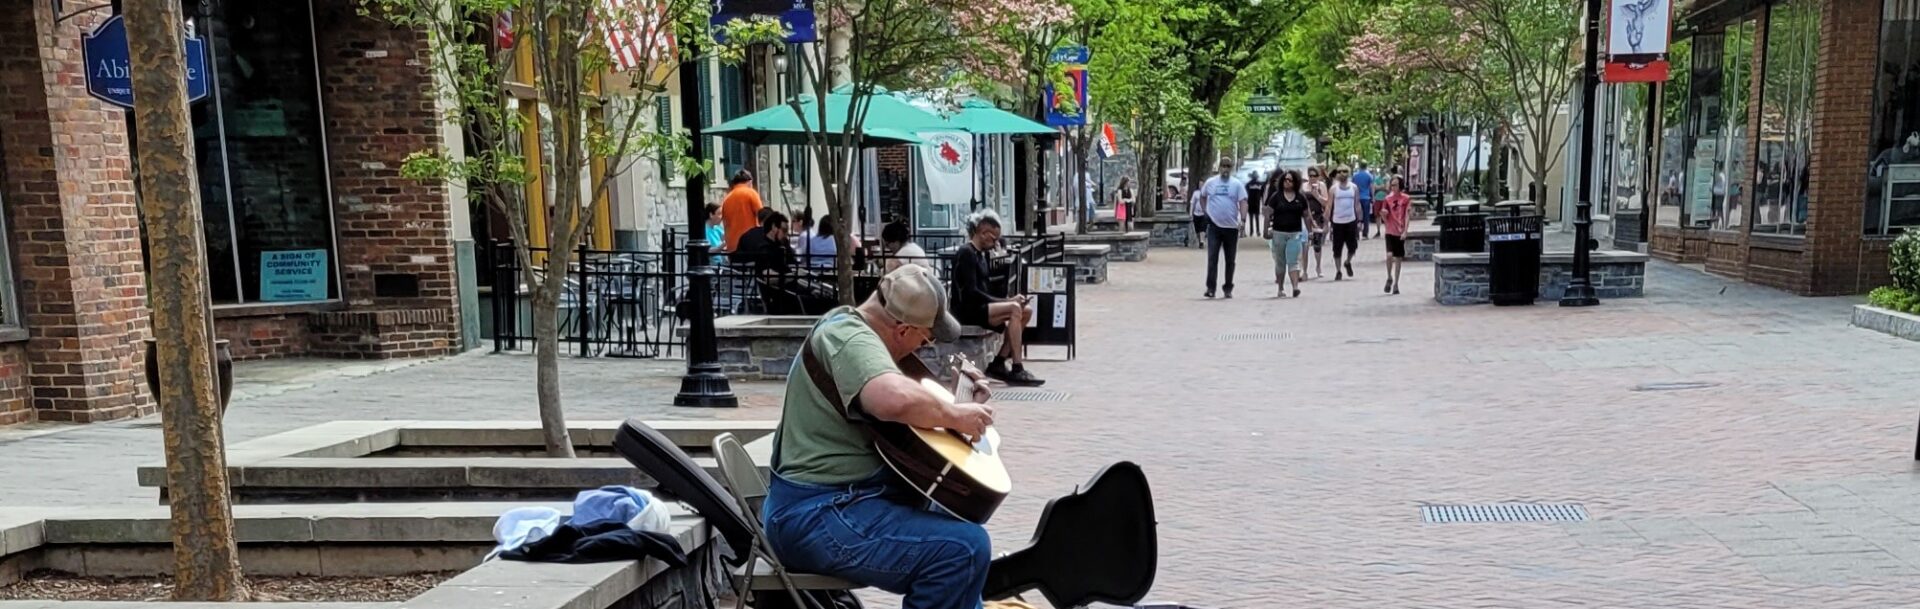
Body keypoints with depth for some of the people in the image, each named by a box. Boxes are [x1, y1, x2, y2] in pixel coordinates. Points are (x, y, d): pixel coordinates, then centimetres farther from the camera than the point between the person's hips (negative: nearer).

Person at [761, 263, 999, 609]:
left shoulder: (847, 322, 11)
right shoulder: (848, 336, -20)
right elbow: (898, 399, -41)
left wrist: (957, 395, 9)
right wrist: (955, 415, -23)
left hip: (828, 499, 11)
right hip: (817, 516, -11)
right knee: (965, 547, -22)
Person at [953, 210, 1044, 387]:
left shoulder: (981, 254, 16)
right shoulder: (966, 253, -13)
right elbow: (971, 292, -21)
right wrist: (1006, 301, -21)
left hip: (979, 306, 9)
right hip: (967, 310, -9)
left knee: (1026, 311, -3)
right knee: (1014, 309, -26)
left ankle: (998, 364, -5)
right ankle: (1017, 370, -27)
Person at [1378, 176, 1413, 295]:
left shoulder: (1406, 199, -1)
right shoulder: (1387, 199, 4)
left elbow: (1407, 216, -3)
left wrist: (1405, 231, -10)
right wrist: (1383, 214, -12)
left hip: (1400, 232, 0)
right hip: (1390, 231, 0)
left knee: (1398, 258, 6)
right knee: (1389, 255, -18)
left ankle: (1396, 284, 15)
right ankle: (1389, 278, 5)